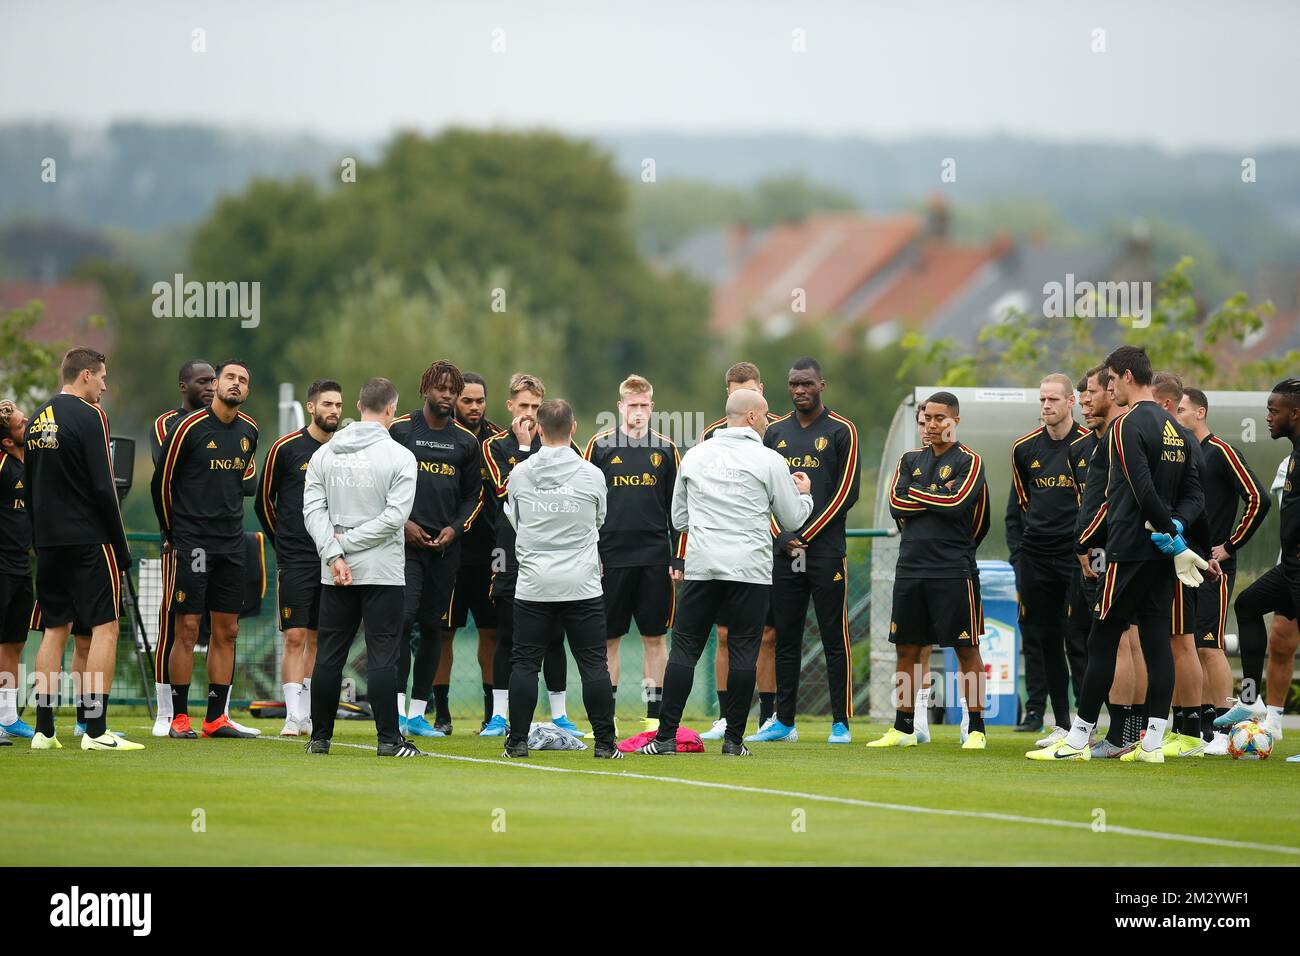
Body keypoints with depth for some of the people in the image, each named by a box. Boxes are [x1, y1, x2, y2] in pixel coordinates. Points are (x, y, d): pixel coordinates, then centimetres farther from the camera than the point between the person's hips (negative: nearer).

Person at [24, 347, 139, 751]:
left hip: (48, 540, 7)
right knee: (105, 626, -4)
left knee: (55, 629, 11)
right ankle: (95, 729, -10)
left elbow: (29, 489, 16)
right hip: (90, 540, -7)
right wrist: (122, 548, -9)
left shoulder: (38, 419, 12)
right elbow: (103, 487, -14)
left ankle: (44, 729, 8)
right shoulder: (89, 416, -10)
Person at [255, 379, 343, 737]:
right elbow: (264, 501, 8)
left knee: (318, 639, 7)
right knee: (295, 637, -8)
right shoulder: (287, 448, -3)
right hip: (295, 560, -3)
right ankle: (294, 718, -9)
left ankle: (310, 716, 13)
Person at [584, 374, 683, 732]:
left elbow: (678, 508, 10)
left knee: (654, 638, 3)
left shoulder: (666, 450, 7)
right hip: (611, 557, -1)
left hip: (655, 559, 1)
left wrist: (678, 558, 4)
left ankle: (655, 716, 8)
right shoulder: (600, 446, 3)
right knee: (608, 638, 2)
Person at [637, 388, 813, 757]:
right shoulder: (769, 461, -2)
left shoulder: (695, 456, 9)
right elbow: (793, 518, 6)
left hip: (701, 564, 3)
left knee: (684, 648, 4)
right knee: (742, 652, 3)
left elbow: (678, 518, 17)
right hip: (749, 568, -3)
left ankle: (666, 736, -2)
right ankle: (734, 738, 3)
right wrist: (803, 494, 25)